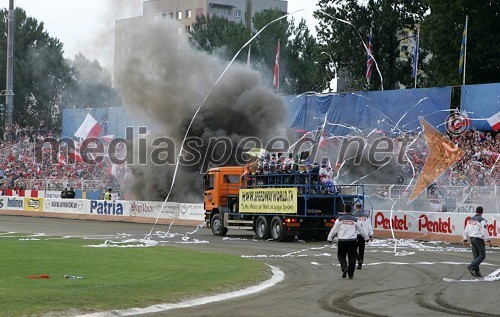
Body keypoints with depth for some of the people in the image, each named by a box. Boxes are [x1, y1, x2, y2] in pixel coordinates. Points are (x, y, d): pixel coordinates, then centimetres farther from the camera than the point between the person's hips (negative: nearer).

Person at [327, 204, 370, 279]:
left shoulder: (340, 219, -1)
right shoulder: (354, 220, 4)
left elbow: (334, 230, 1)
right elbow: (361, 230, 13)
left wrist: (329, 238, 13)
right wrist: (366, 237, 28)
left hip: (342, 241, -1)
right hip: (353, 241, 1)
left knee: (341, 256, 11)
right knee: (352, 257, 8)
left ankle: (344, 267, -14)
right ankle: (351, 274, 8)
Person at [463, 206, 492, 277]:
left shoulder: (471, 219, 9)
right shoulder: (482, 220, -13)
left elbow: (466, 230, 12)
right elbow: (484, 231, -17)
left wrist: (465, 240, 18)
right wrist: (489, 240, -9)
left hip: (472, 238, 7)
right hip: (479, 239, -7)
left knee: (476, 256, 10)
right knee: (482, 255, -1)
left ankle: (477, 272, 7)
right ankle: (471, 266, -16)